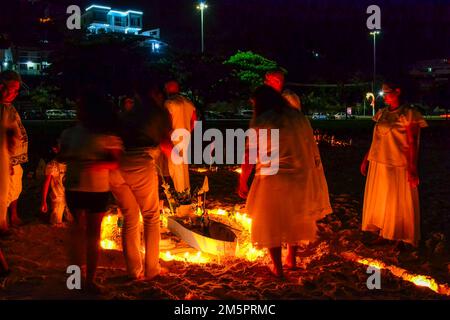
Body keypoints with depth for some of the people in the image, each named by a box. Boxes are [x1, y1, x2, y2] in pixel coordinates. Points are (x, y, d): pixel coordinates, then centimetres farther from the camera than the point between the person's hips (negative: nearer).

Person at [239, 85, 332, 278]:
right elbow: (312, 147, 6)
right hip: (301, 177, 5)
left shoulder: (260, 122, -10)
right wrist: (314, 173, 14)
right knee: (295, 218, 23)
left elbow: (249, 156, -11)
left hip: (273, 179, -5)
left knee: (271, 221, 11)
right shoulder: (298, 116, 5)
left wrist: (242, 182, -3)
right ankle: (291, 259, 35)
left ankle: (277, 267, 17)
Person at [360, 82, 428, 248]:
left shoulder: (409, 114, -10)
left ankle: (401, 238, 17)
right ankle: (381, 233, 26)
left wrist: (412, 169, -17)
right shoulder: (381, 113, 8)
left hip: (398, 165, -6)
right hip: (378, 164, 6)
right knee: (378, 201, 13)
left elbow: (412, 144, -13)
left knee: (399, 203, 4)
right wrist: (366, 160, 12)